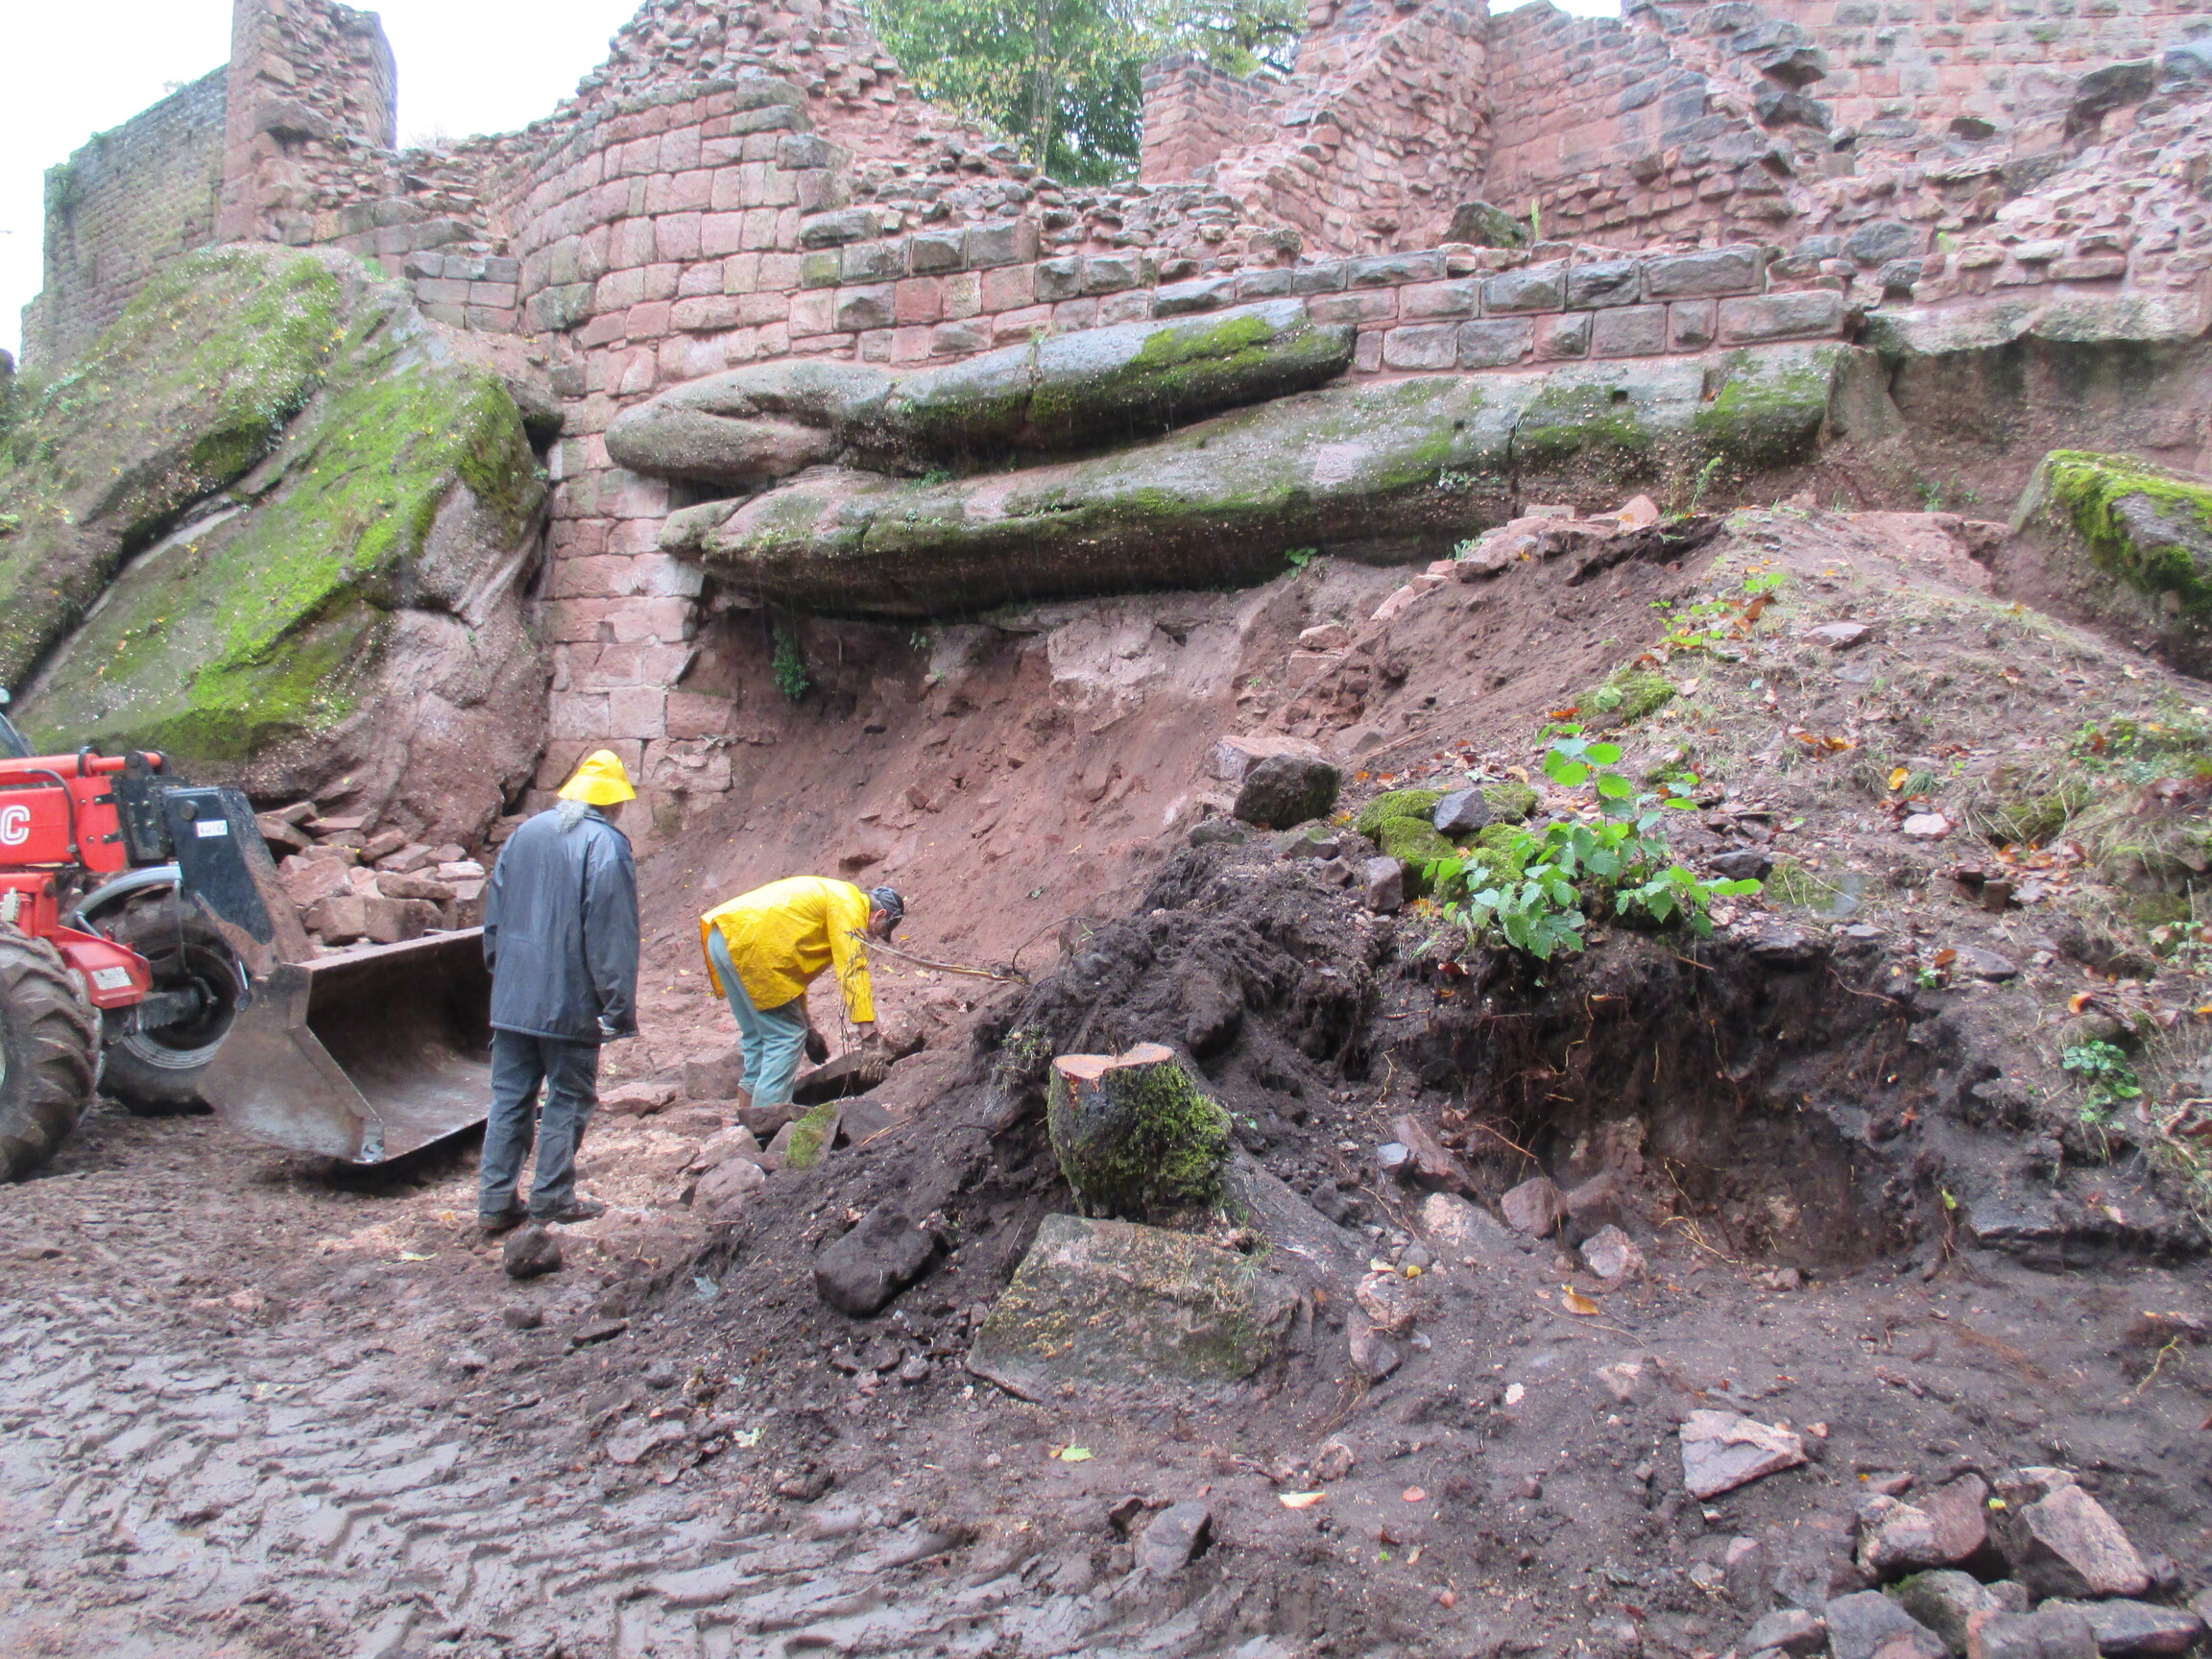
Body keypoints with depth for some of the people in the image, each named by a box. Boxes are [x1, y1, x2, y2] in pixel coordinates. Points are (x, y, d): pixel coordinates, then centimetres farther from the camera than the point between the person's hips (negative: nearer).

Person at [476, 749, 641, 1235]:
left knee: (510, 1099, 11)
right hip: (570, 1002, -6)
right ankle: (552, 1200, 12)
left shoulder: (523, 834, 10)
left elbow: (494, 916, 16)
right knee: (567, 1100, 7)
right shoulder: (606, 844, -11)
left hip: (512, 999, 6)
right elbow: (613, 934, -15)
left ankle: (496, 1203, 14)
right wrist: (619, 1008, -12)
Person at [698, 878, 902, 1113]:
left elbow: (796, 963, 34)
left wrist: (806, 1023, 36)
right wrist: (869, 1035, -12)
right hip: (750, 942, -10)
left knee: (757, 1035, 18)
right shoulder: (849, 905, 0)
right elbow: (853, 971, -10)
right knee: (787, 1037, -3)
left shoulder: (831, 895, 28)